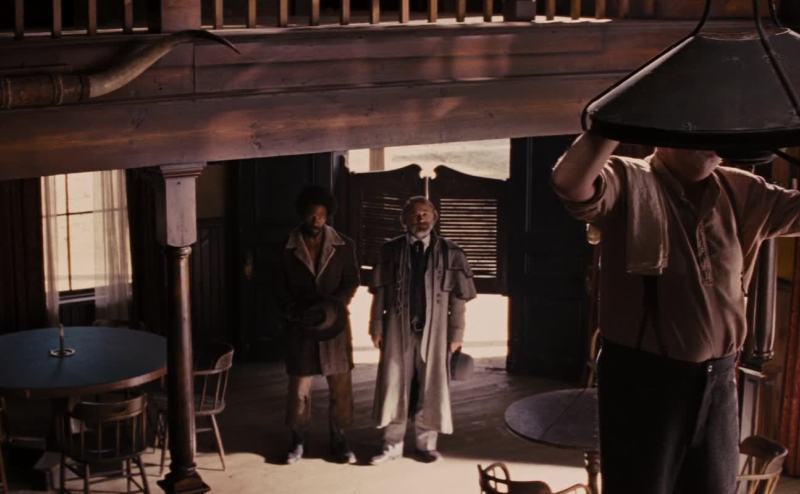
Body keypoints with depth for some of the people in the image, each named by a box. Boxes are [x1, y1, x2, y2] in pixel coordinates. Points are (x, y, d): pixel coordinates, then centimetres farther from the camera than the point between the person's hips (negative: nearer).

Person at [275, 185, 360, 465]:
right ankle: (298, 441, 18)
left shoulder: (343, 247, 0)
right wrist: (298, 313, -15)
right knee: (299, 386, 4)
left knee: (340, 385, 5)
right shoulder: (288, 250, 0)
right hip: (300, 327, 0)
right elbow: (282, 292, 3)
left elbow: (352, 282, -2)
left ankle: (338, 439, 18)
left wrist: (332, 304, -19)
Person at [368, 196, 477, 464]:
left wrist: (456, 333, -4)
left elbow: (458, 297, -1)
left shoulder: (449, 252, -1)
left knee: (430, 387, 6)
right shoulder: (391, 250, 2)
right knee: (394, 384, 5)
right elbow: (380, 292, 4)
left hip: (433, 330, -1)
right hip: (399, 328, 1)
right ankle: (393, 444, 15)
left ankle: (426, 443, 20)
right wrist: (376, 327, 0)